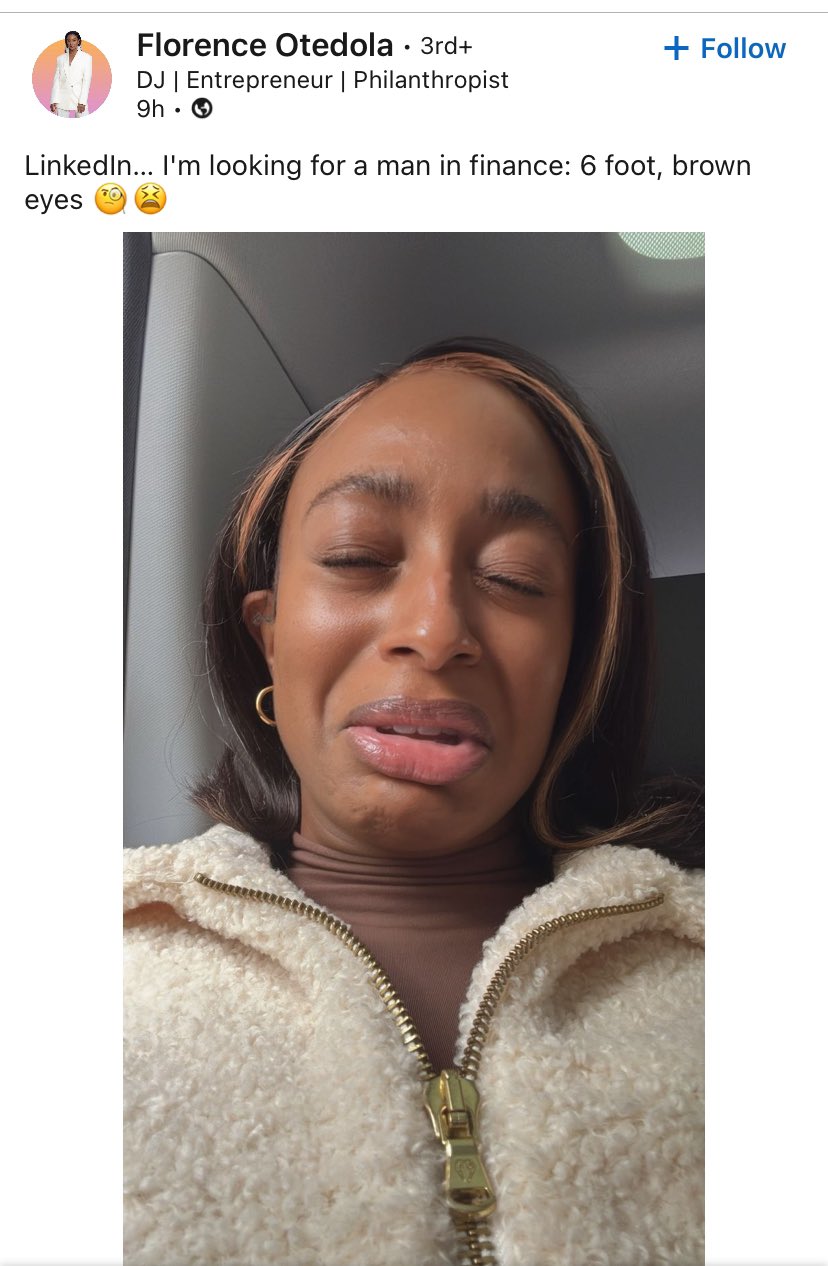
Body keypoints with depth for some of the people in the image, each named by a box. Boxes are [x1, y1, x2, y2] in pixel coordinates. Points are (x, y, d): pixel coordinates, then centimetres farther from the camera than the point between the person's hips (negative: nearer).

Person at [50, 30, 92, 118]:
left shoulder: (86, 57, 3)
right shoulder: (61, 58, 12)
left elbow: (87, 81, -3)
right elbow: (56, 80, 9)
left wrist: (82, 102, -12)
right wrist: (54, 101, -1)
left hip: (79, 97, -3)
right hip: (62, 99, 3)